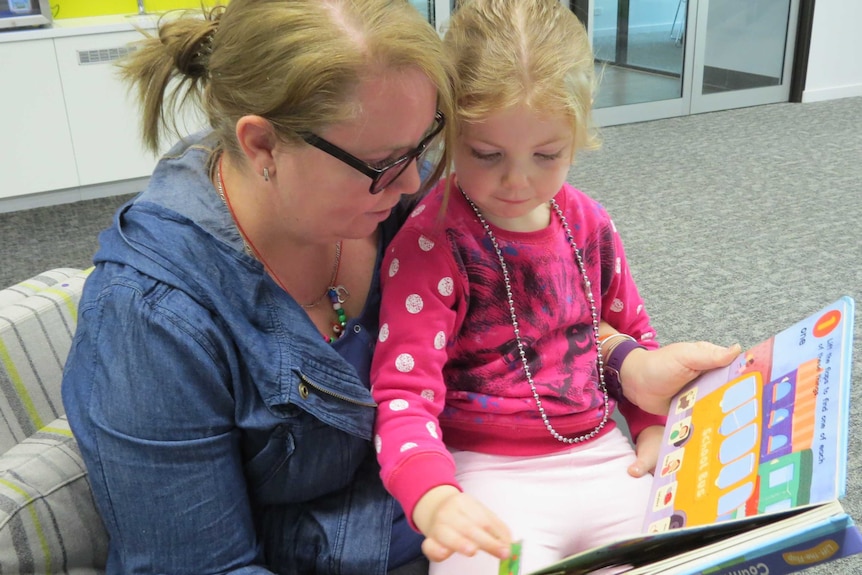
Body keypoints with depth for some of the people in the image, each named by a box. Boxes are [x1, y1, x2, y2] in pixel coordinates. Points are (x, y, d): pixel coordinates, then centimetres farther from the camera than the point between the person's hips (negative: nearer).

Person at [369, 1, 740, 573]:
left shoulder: (588, 222, 3)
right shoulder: (430, 245, -15)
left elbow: (632, 333, 19)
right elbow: (404, 395, -20)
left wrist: (655, 420, 6)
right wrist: (434, 500, -36)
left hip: (605, 457, 5)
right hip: (491, 475, -5)